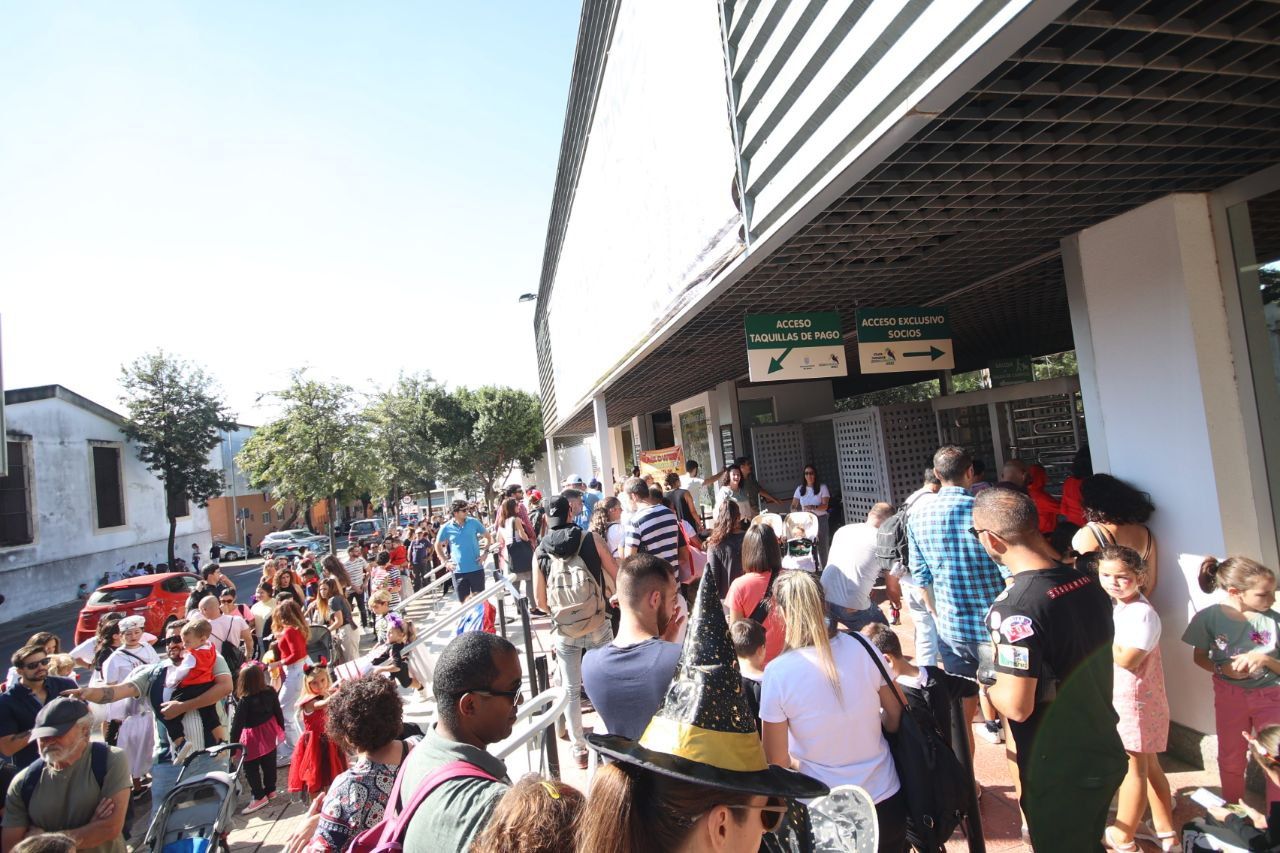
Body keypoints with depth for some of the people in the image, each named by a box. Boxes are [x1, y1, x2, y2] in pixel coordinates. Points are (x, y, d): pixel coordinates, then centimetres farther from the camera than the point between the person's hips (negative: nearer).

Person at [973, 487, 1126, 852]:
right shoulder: (1088, 583, -5)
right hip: (1106, 755, 7)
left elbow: (1017, 706, -27)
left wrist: (988, 677, -8)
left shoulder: (1014, 609, -30)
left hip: (1060, 777, -7)